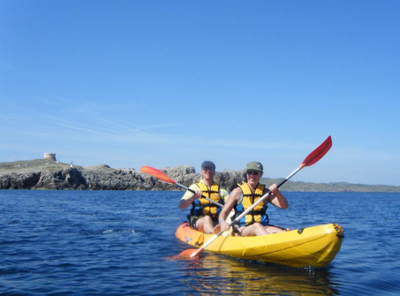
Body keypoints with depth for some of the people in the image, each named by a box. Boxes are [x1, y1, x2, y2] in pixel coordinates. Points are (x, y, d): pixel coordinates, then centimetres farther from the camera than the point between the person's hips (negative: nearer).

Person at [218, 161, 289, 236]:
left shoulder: (265, 192, 14)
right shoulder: (238, 191, 5)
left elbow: (284, 206, 5)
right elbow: (224, 212, -1)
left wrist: (276, 191, -13)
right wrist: (222, 222, -24)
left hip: (263, 228, 4)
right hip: (241, 229, -4)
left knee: (283, 232, -25)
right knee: (256, 226, -37)